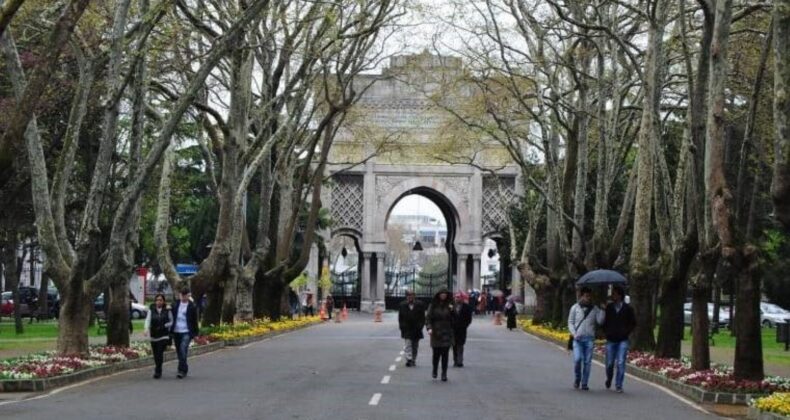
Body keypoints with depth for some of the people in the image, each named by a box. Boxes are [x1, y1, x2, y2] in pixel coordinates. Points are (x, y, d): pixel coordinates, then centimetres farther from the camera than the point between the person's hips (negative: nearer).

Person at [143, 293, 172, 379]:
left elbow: (171, 322, 7)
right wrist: (146, 329, -26)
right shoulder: (151, 310, 2)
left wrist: (164, 326, -11)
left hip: (164, 335, -2)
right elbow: (148, 320, -9)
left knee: (160, 353, -14)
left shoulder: (167, 310, 0)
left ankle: (157, 371, -8)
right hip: (153, 335, 2)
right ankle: (158, 371, 26)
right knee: (155, 354, 8)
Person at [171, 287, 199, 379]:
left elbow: (195, 320, 2)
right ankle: (184, 369, 23)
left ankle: (182, 370, -19)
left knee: (183, 350, -19)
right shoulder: (176, 305, 9)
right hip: (176, 331, 5)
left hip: (186, 332, -5)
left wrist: (195, 333, 0)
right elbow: (172, 317, 13)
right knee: (179, 351, 9)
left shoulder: (192, 306, -1)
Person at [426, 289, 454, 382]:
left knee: (445, 354, -2)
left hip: (446, 334, 1)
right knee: (436, 353, 0)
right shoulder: (433, 305, 2)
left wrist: (452, 310, -13)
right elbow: (428, 317, -1)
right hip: (435, 333, -1)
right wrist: (429, 328, -15)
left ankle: (444, 374, 3)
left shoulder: (449, 305, 6)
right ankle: (435, 370, 25)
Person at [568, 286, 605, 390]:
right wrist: (574, 334, -6)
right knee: (577, 359, -13)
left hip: (589, 339, 1)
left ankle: (584, 383, 7)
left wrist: (602, 310, -11)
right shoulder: (575, 308, 7)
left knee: (587, 362, 0)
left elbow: (600, 321, -1)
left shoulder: (594, 309, 9)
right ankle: (577, 379, 10)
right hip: (578, 339, -1)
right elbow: (570, 322, 8)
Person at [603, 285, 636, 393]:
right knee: (609, 364, 5)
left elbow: (633, 323, 9)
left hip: (623, 340, -1)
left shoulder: (628, 308, -1)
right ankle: (609, 379, 33)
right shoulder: (608, 307, 2)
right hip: (611, 340, 1)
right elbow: (603, 321, 14)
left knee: (621, 363, -9)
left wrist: (626, 332, -1)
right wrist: (606, 332, 3)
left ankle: (619, 385, -2)